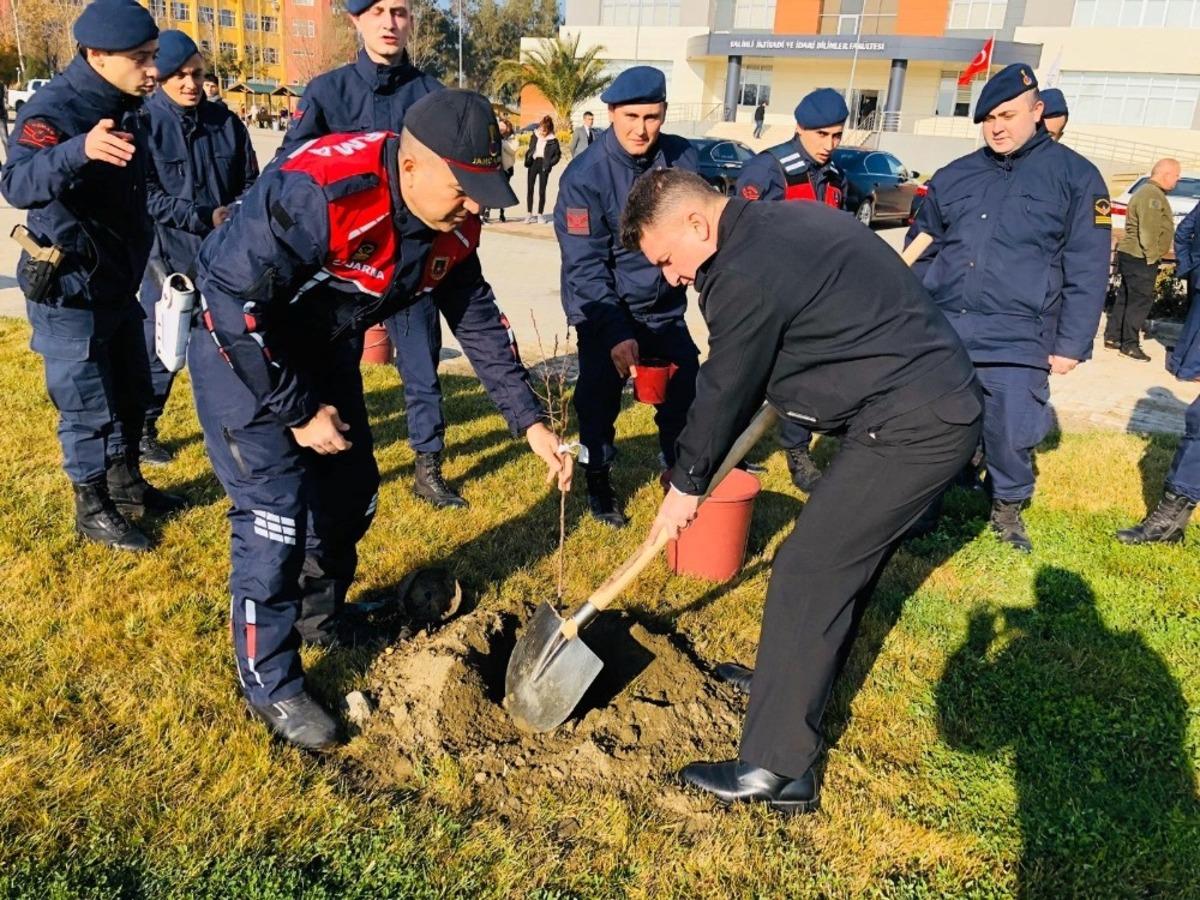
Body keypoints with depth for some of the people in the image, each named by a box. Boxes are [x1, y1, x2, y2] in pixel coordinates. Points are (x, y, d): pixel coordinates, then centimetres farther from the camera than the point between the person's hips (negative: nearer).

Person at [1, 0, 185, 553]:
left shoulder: (124, 108, 4)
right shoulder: (52, 110, -21)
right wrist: (79, 150, -56)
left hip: (120, 284, 8)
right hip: (68, 292, -8)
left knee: (131, 393, 18)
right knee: (87, 407, 3)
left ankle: (126, 484, 37)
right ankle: (91, 509, 20)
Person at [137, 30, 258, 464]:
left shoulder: (225, 122, 4)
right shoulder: (144, 123, -9)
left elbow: (250, 182, 10)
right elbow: (144, 196, -13)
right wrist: (204, 216, -20)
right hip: (167, 255, -4)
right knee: (159, 346, 4)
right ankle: (142, 429, 21)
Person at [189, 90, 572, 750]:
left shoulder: (453, 226, -12)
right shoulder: (316, 195, -36)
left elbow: (479, 323, -2)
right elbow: (234, 302, -32)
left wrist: (531, 424, -6)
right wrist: (297, 412, -23)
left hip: (325, 351, 8)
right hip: (243, 350, -7)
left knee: (351, 489, 13)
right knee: (276, 512, -9)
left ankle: (320, 618, 38)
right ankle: (270, 682, 9)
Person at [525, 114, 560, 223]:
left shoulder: (552, 140, -4)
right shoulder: (534, 136, 6)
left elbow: (558, 154, 1)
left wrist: (549, 163, -9)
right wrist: (527, 159, 2)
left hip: (543, 164, -3)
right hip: (533, 162, 3)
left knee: (542, 191, 1)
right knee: (529, 189, 0)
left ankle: (540, 214, 10)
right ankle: (529, 214, 5)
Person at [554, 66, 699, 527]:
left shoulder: (682, 158, -8)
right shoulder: (585, 175, -20)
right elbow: (584, 265, -22)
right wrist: (617, 333, -29)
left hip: (665, 307, 4)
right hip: (603, 310, -4)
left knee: (686, 391, 7)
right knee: (599, 398, 4)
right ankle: (599, 482, 25)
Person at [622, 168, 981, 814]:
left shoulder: (745, 275, -19)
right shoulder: (786, 220, 12)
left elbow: (725, 392, -8)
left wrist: (685, 485, 6)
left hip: (910, 429, -10)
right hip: (942, 405, 11)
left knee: (805, 578, -7)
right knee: (845, 560, 21)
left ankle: (776, 770, 1)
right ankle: (794, 682, 39)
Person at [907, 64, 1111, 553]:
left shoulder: (1075, 176, 1)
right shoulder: (952, 176, 9)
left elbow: (1087, 270, -1)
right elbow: (920, 254, 17)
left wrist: (1071, 343, -5)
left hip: (1017, 341, -3)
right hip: (939, 332, 3)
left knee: (1010, 434, 0)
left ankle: (1008, 506, 26)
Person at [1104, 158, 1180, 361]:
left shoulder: (1150, 192, 18)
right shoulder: (1152, 195, -17)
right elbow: (1148, 231, -24)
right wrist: (1152, 256, -21)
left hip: (1132, 255, 11)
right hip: (1141, 258, -11)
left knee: (1125, 298, 14)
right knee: (1141, 301, -6)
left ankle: (1112, 337, 20)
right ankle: (1129, 344, -2)